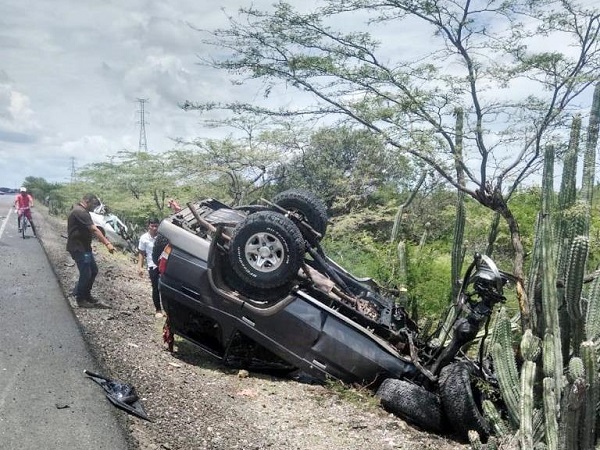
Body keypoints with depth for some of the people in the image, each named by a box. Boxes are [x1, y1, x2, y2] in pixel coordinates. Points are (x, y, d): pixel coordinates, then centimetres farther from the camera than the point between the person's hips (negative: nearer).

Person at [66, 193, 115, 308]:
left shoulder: (81, 211, 14)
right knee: (86, 274, -3)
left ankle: (86, 295, 29)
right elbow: (94, 230, -27)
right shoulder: (80, 212, -20)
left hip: (84, 247, 11)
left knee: (93, 270, 16)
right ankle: (80, 299, 11)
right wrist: (107, 243, -30)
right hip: (78, 248, -11)